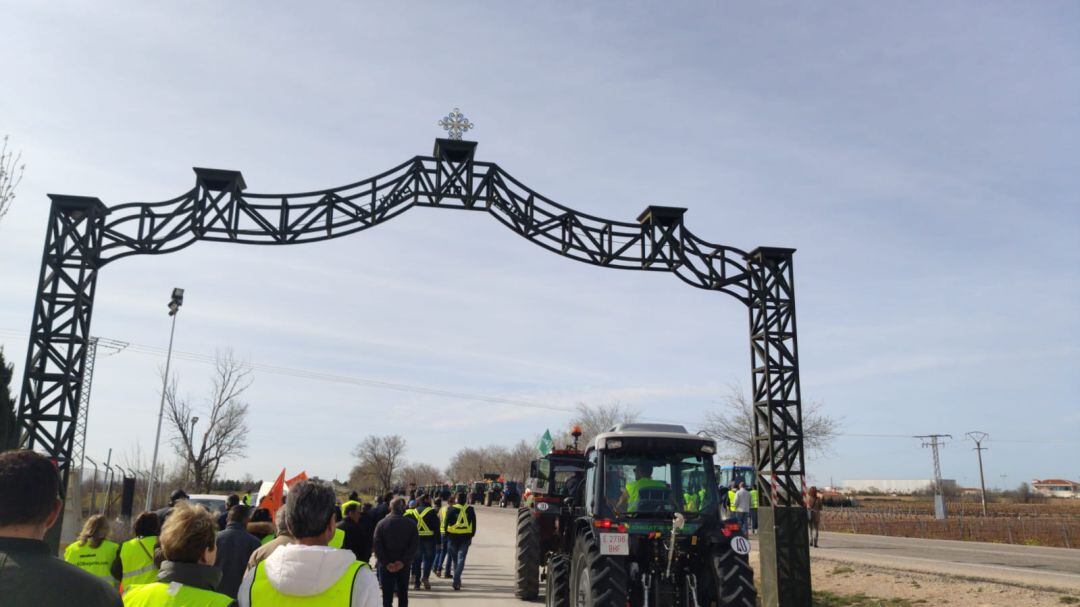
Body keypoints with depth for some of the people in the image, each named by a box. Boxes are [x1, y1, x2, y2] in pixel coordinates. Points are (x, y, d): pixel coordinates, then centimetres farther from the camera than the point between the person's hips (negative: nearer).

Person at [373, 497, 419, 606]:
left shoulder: (381, 523, -4)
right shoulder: (411, 524, -2)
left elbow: (377, 546, -10)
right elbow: (415, 545, -10)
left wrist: (386, 563, -11)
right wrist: (404, 562, -12)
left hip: (386, 567, -1)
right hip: (404, 566, 1)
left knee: (387, 595, 4)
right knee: (403, 595, 13)